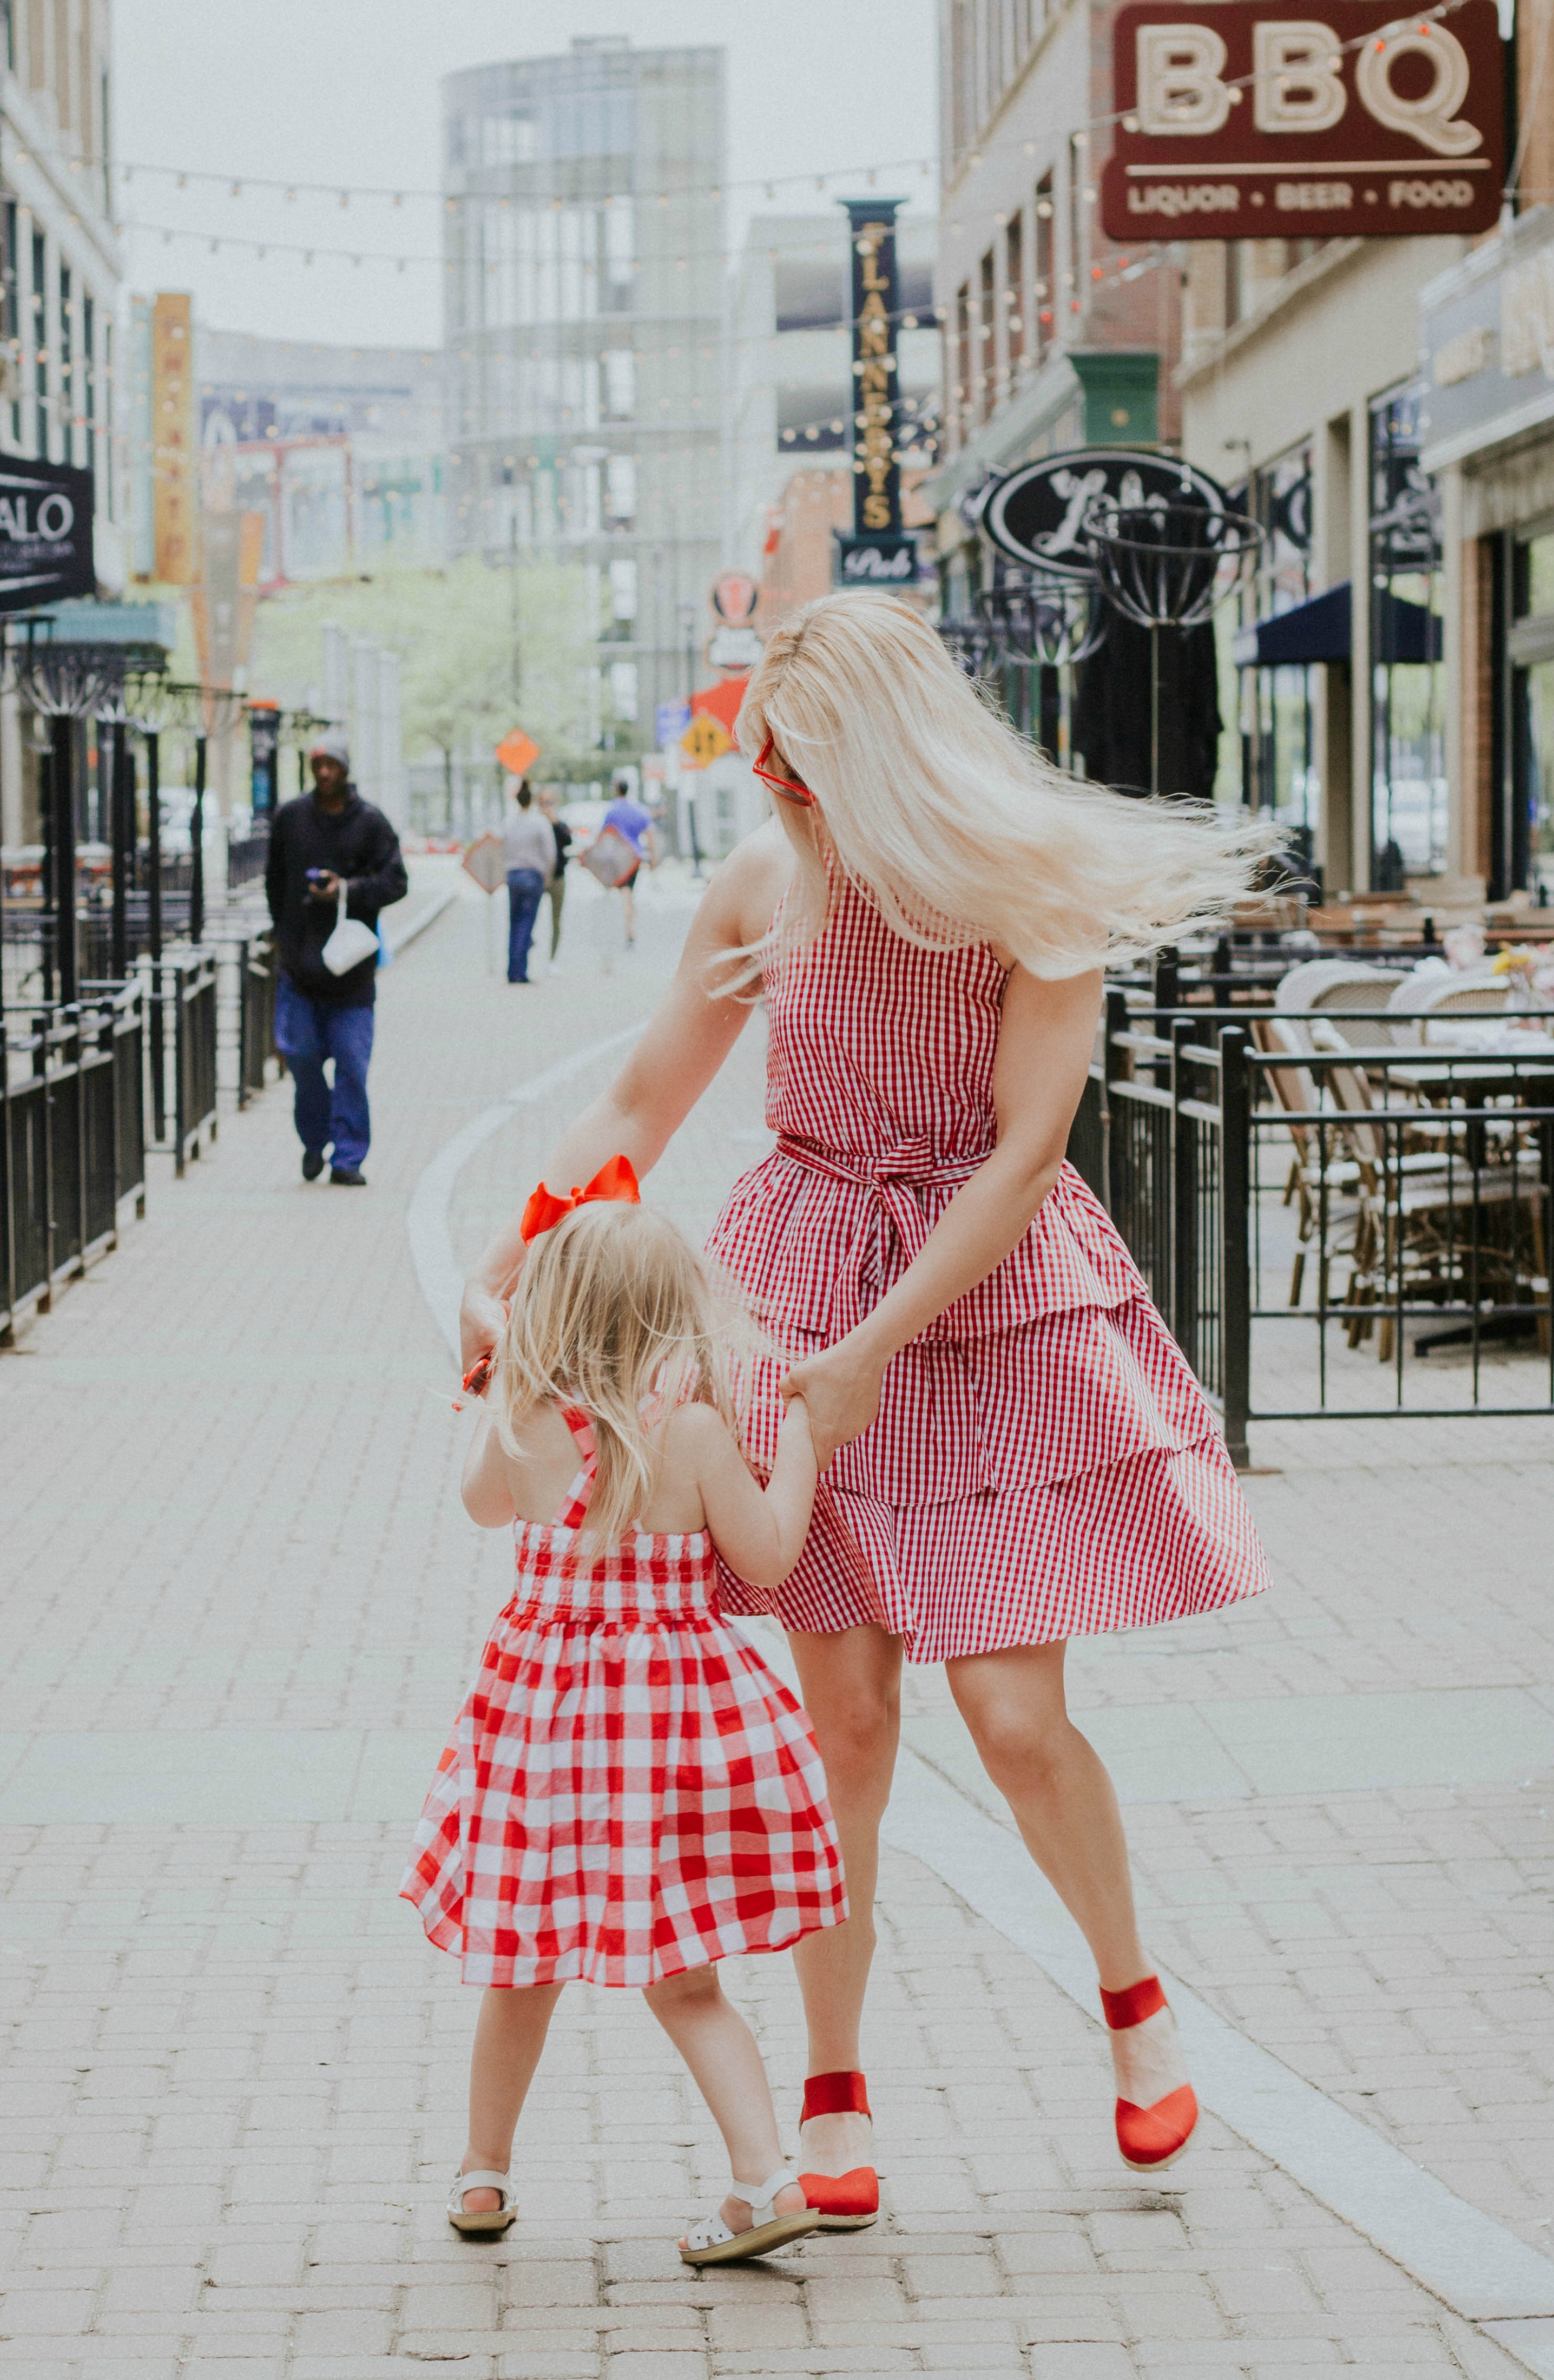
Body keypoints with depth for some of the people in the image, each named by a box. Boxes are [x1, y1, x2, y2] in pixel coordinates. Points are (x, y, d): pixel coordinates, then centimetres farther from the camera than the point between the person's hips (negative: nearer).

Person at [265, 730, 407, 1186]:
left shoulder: (371, 823, -1)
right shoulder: (290, 818, 6)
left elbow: (395, 882, -2)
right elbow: (275, 879, 17)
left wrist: (348, 890, -16)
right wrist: (283, 931, 12)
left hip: (351, 962, -2)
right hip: (298, 960, 2)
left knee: (351, 1061, -3)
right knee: (299, 1052, -1)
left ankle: (347, 1158, 3)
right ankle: (315, 1137, 22)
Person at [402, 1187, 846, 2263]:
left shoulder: (523, 1422, -6)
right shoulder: (693, 1428, -14)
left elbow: (485, 1503, 16)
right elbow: (768, 1555, -8)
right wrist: (800, 1432, -1)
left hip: (548, 1710, 1)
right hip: (680, 1710, -1)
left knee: (528, 1964, 18)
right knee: (681, 1979, 8)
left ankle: (485, 2173, 29)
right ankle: (764, 2174, -5)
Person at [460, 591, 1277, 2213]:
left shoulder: (1034, 896, -12)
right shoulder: (765, 887, -1)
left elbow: (1024, 1154, -15)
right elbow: (638, 1107, 7)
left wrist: (873, 1350, -20)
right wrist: (501, 1270, -3)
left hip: (992, 1294, -2)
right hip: (803, 1284, 2)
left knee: (1016, 1720, -5)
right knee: (844, 1716, -1)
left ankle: (1132, 1993, 25)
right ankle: (833, 2093, 13)